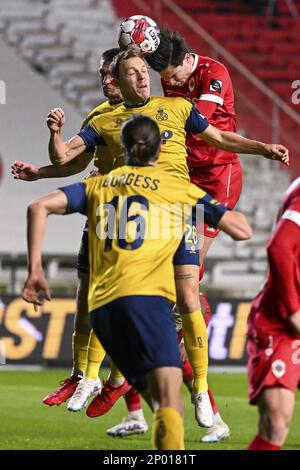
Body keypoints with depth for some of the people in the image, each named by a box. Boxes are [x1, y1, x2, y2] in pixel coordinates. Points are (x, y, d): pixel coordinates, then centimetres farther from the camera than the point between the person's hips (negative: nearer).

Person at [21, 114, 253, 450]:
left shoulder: (97, 185, 23)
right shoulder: (180, 189, 14)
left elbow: (39, 208, 10)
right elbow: (242, 230, 15)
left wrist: (34, 268, 11)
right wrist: (222, 206, 36)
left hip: (101, 305, 5)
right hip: (146, 296, -4)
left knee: (159, 400, 15)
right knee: (170, 400, -19)